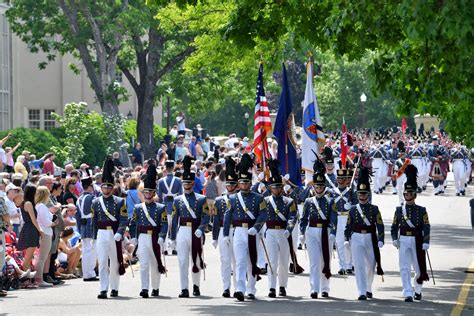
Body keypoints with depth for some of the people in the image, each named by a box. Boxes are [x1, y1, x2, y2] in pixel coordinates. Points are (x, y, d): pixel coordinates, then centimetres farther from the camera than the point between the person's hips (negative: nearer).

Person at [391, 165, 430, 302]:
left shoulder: (421, 210, 0)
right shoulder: (399, 210, 5)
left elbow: (426, 228, -4)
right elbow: (394, 226, 8)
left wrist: (426, 242, -13)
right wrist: (395, 239, -7)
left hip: (417, 241, 0)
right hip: (403, 241, 1)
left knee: (419, 269, 7)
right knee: (405, 268, -8)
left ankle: (417, 290, 32)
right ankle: (408, 294, -8)